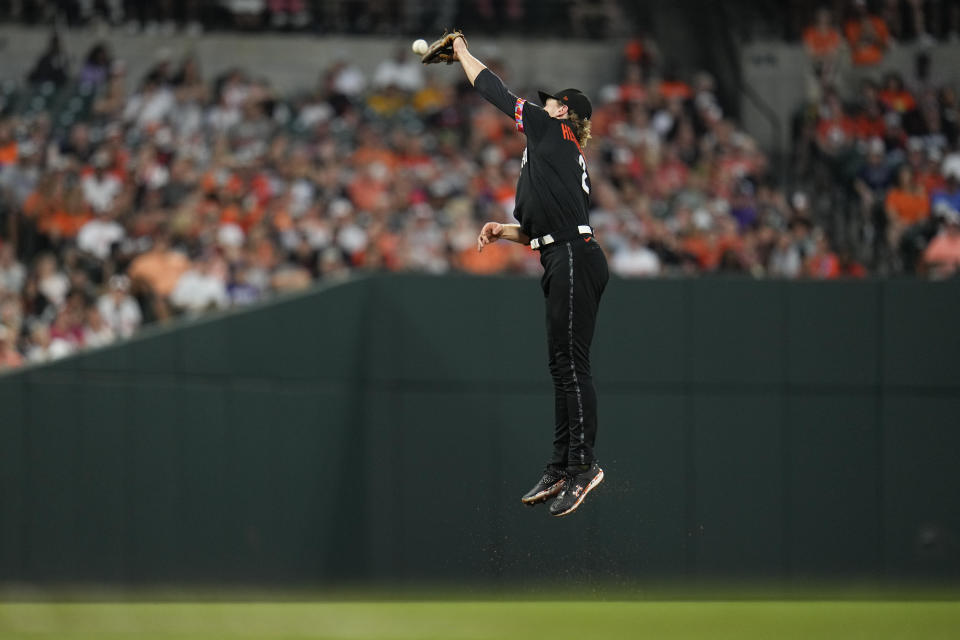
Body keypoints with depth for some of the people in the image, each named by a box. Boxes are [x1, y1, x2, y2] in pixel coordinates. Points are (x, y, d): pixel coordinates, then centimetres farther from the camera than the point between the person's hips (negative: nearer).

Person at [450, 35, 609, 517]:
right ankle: (562, 468, 10)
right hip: (563, 262, 10)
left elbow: (496, 92, 8)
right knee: (563, 367, 9)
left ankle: (582, 464, -18)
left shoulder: (553, 130, 3)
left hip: (574, 260, -10)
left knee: (571, 363, -14)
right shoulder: (571, 161, 26)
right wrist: (503, 231, 14)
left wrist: (463, 53, 21)